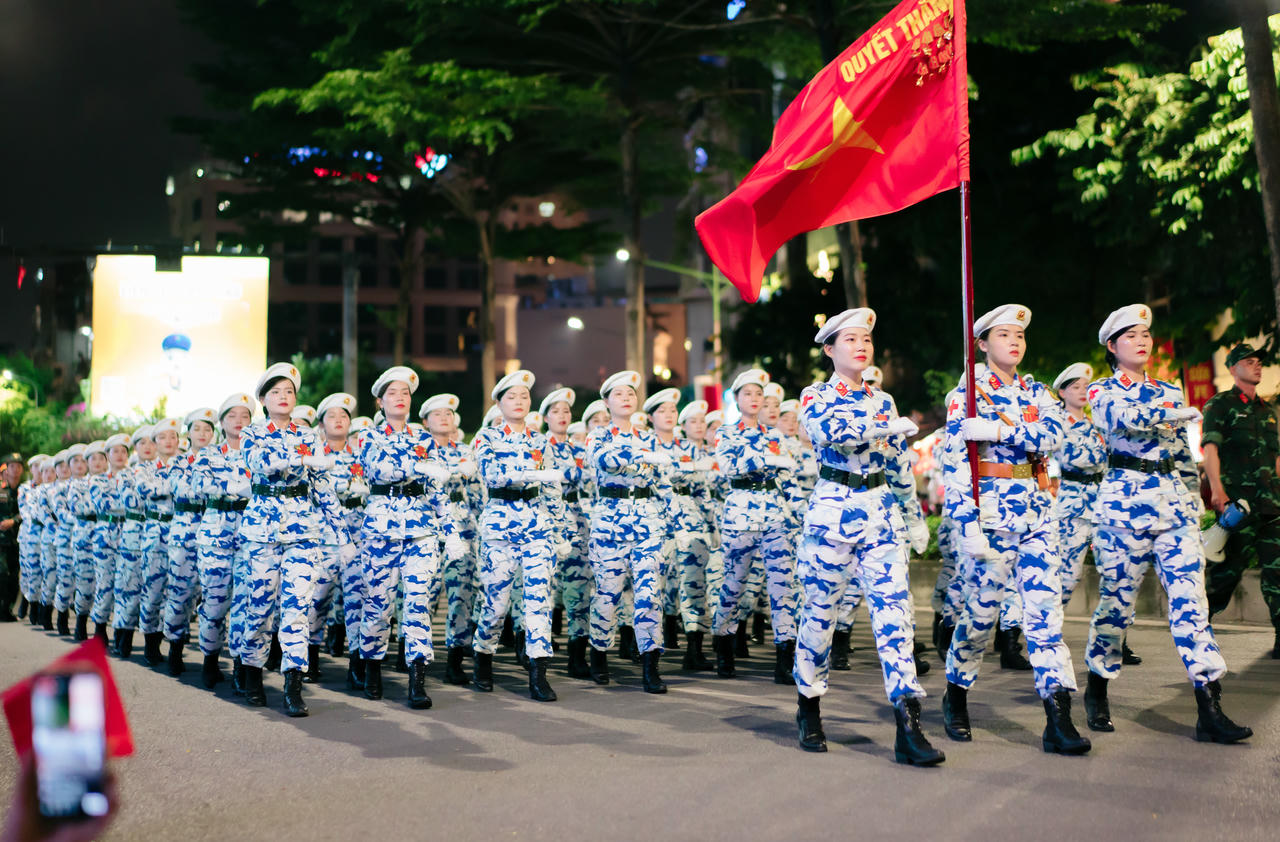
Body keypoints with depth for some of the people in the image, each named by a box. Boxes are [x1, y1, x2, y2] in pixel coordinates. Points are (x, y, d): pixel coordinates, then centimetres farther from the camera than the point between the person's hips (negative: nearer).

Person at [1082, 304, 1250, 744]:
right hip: (1126, 503, -4)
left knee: (1191, 600, -6)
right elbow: (1124, 418, -20)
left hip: (1175, 507, 4)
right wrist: (1176, 413, -30)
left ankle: (1210, 710, -7)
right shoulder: (1102, 391, 3)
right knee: (1117, 602, 2)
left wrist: (1193, 501, 13)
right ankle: (1097, 691, 22)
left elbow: (1184, 455, 20)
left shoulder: (1169, 392, 17)